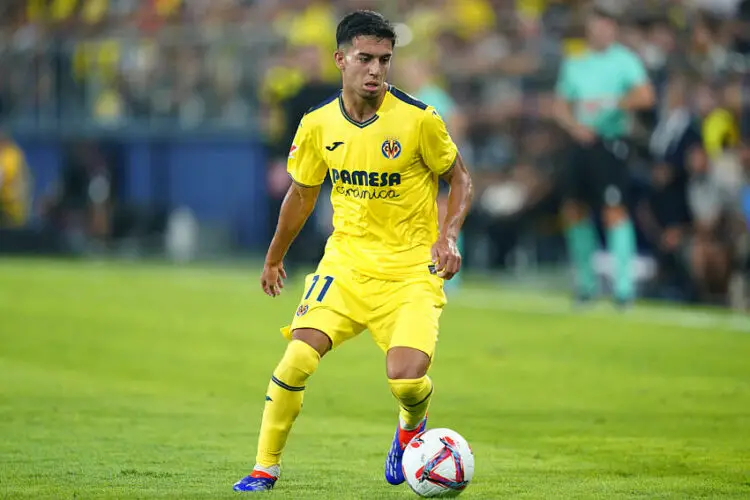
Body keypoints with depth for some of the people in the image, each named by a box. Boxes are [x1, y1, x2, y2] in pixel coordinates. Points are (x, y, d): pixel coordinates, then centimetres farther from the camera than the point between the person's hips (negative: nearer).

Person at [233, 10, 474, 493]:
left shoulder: (419, 119, -12)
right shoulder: (318, 124, -1)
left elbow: (460, 178, 2)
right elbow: (302, 193, 15)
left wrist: (448, 236, -14)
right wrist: (275, 257, 25)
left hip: (411, 268, -3)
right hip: (346, 262, 3)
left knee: (406, 379, -19)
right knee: (296, 360, -15)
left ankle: (413, 426, 19)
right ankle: (265, 467, 3)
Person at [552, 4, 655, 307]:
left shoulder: (624, 61, -2)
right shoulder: (575, 65, 15)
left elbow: (645, 96, -16)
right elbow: (561, 106, 17)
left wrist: (607, 103, -18)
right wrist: (575, 126, -2)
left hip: (610, 143, -6)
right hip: (582, 142, 6)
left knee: (613, 209, -13)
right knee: (573, 209, 7)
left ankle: (624, 283, -12)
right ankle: (586, 280, 20)